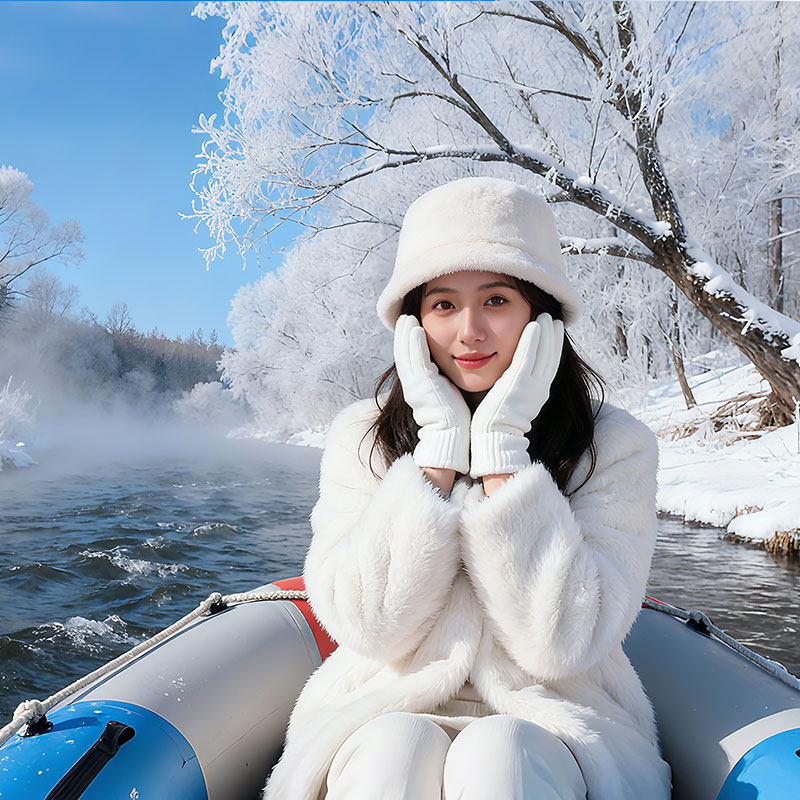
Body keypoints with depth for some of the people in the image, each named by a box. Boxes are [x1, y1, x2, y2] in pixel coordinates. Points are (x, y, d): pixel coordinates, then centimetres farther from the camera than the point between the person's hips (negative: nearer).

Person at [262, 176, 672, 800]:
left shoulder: (615, 446, -6)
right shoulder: (360, 438, -2)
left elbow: (565, 644, -16)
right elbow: (370, 627, -13)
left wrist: (501, 444, -18)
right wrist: (440, 440, -17)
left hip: (553, 727, 0)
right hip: (386, 713, 1)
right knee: (396, 750, -32)